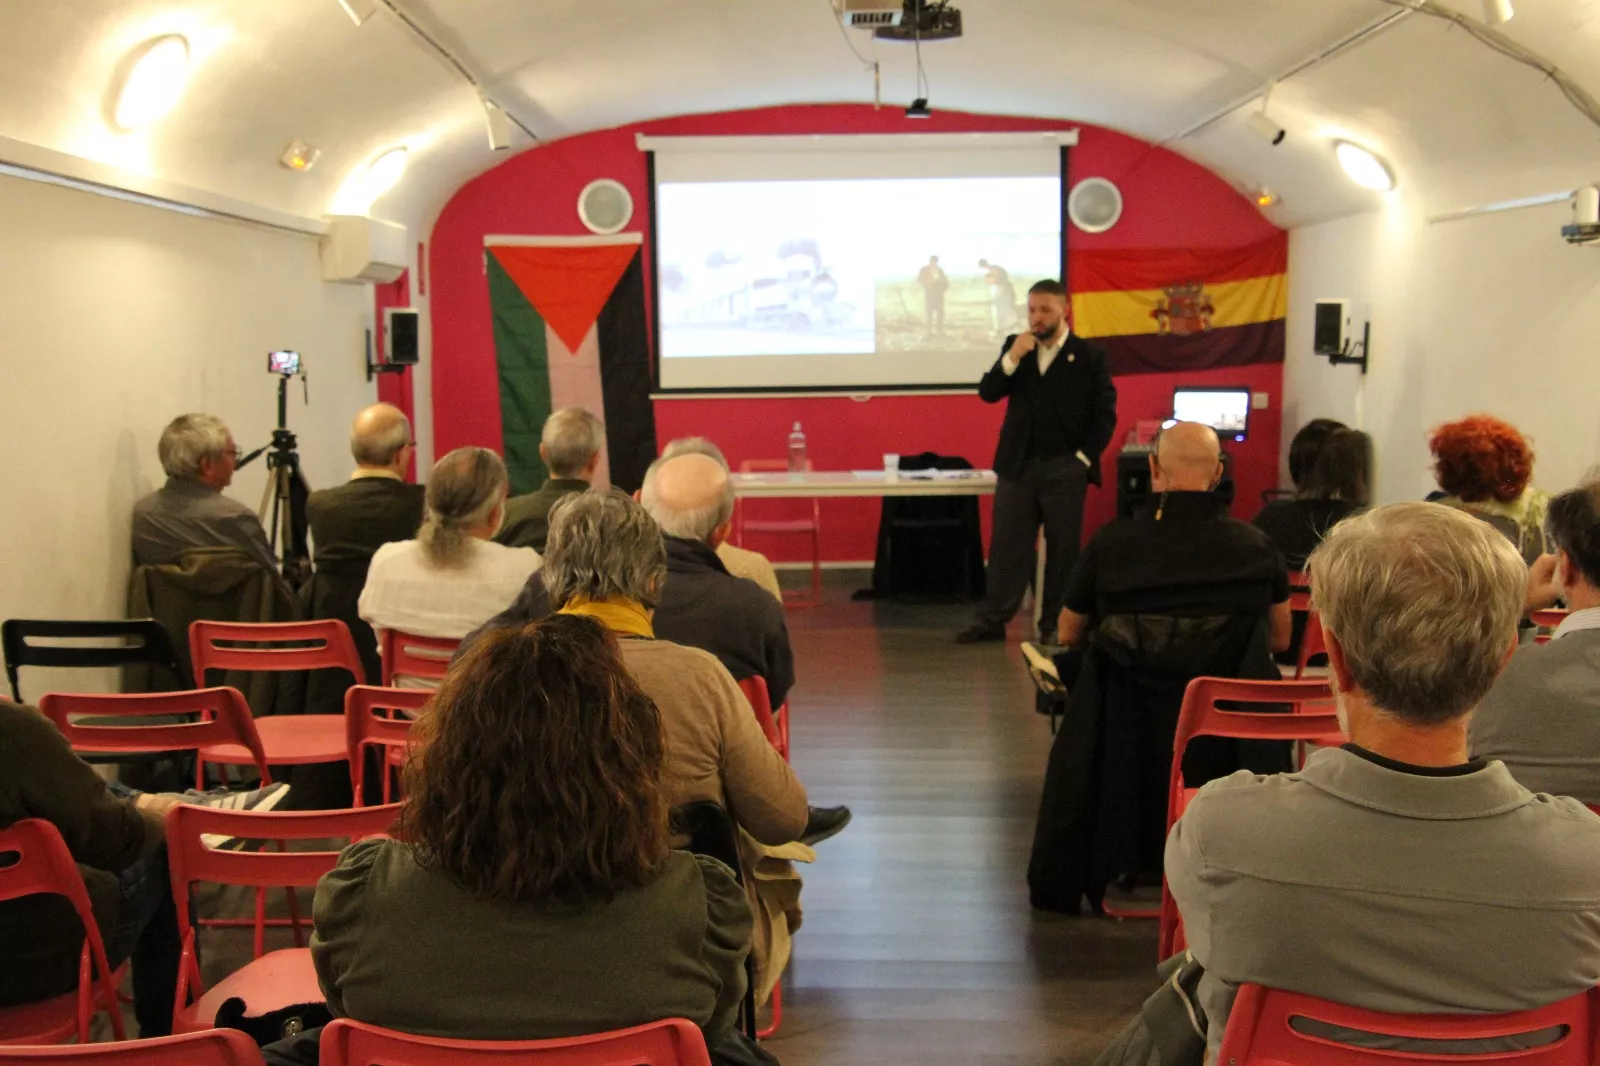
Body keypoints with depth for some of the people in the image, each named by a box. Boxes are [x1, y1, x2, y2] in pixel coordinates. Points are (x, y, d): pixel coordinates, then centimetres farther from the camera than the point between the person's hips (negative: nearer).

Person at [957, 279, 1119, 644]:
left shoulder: (1089, 356, -1)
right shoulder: (1014, 346, 8)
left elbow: (1105, 414, -1)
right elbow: (988, 394, 0)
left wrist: (1084, 458, -7)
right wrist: (1012, 358, -14)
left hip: (1065, 469, -2)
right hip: (1017, 465, 3)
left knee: (1062, 549, 5)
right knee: (1006, 546, 5)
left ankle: (1056, 623, 14)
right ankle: (992, 620, 11)